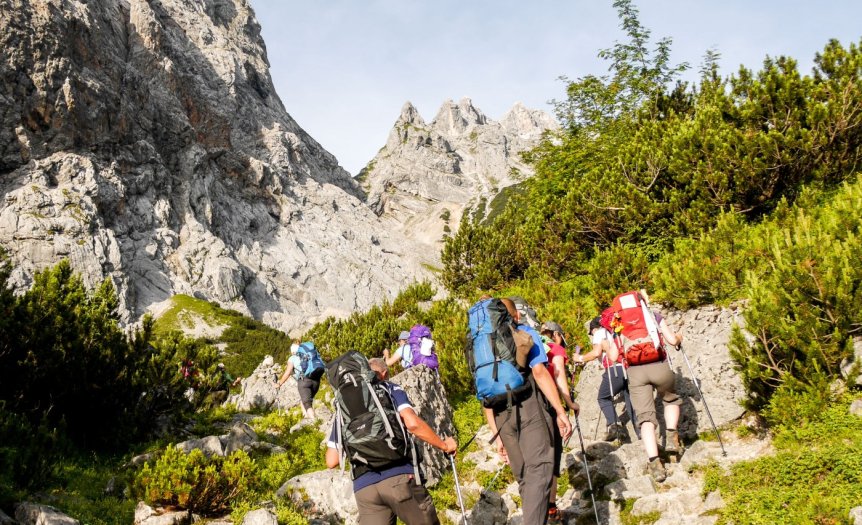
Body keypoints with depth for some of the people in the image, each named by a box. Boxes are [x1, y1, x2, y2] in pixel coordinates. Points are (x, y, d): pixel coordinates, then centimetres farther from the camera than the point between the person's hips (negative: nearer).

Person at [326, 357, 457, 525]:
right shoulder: (390, 390, 10)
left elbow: (331, 461, 17)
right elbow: (413, 423, -10)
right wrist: (444, 445, 3)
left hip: (363, 487, 4)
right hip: (400, 477, -3)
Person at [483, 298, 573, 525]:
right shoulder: (526, 333, 7)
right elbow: (539, 372, -8)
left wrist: (496, 434, 17)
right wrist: (561, 412, -10)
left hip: (501, 414, 5)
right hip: (528, 406, -5)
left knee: (523, 476, 13)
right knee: (539, 469, -10)